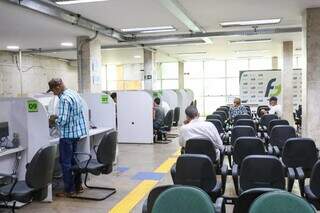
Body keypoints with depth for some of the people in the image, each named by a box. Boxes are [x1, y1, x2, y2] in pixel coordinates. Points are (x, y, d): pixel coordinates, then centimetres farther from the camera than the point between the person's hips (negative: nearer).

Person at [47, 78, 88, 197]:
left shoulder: (64, 99, -20)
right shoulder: (74, 93, 10)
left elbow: (62, 120, -25)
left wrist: (53, 120, -5)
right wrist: (57, 117, 15)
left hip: (67, 135, -9)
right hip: (77, 133, 9)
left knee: (66, 163, 2)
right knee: (73, 160, 18)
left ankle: (69, 190, 10)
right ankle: (78, 186, 25)